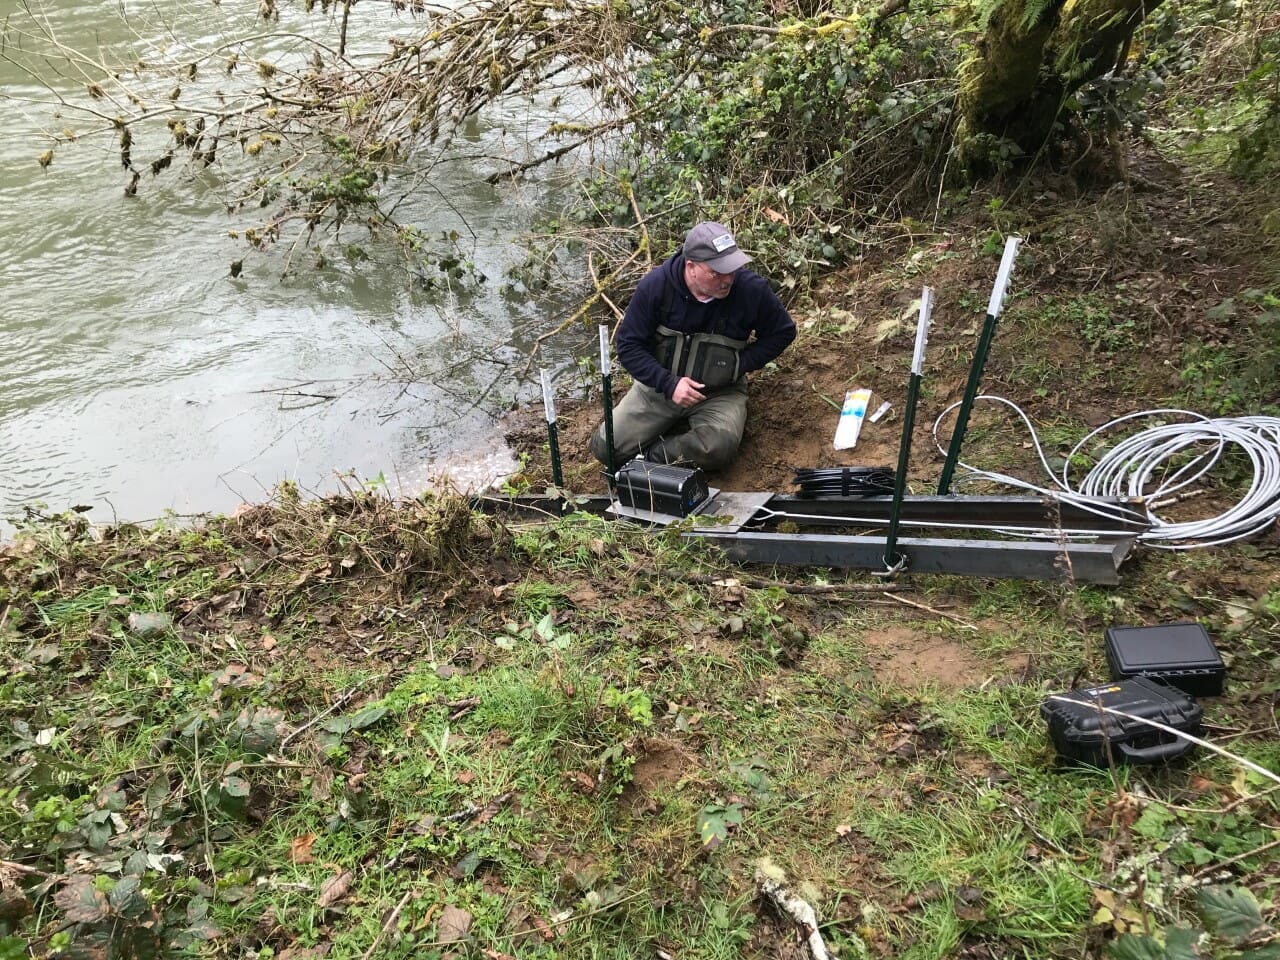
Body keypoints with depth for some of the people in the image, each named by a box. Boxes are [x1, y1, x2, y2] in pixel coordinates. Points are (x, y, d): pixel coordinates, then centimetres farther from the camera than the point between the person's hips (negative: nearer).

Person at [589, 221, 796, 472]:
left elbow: (783, 331, 2)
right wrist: (668, 383, -22)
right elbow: (628, 345, -9)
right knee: (604, 447, -10)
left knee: (719, 450, -33)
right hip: (659, 385, 2)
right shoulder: (656, 285, -15)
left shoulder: (751, 289, -15)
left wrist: (742, 364, -12)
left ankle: (652, 456, -8)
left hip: (720, 393, -1)